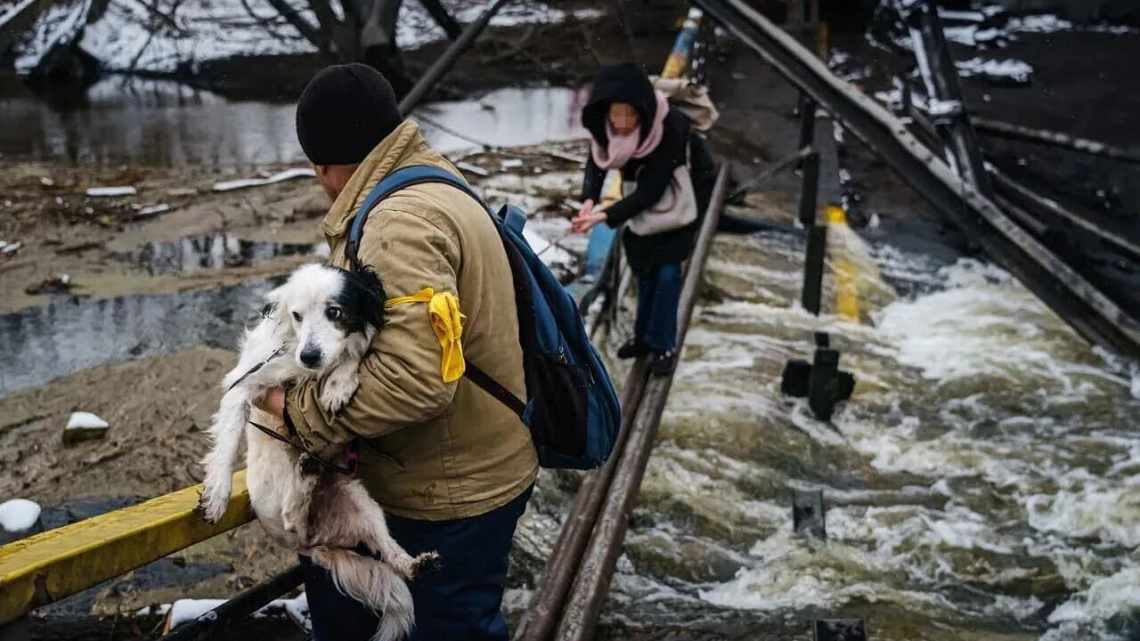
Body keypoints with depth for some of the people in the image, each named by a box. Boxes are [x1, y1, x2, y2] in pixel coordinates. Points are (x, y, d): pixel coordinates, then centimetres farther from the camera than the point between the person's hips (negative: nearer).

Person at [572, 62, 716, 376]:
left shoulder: (669, 127, -40)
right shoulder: (604, 122, -26)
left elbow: (651, 191, -37)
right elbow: (597, 160, -14)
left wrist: (606, 216, -44)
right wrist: (589, 199, -33)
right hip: (645, 187, 5)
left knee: (666, 267, -8)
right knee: (643, 263, 14)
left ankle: (664, 346, 6)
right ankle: (645, 335, 29)